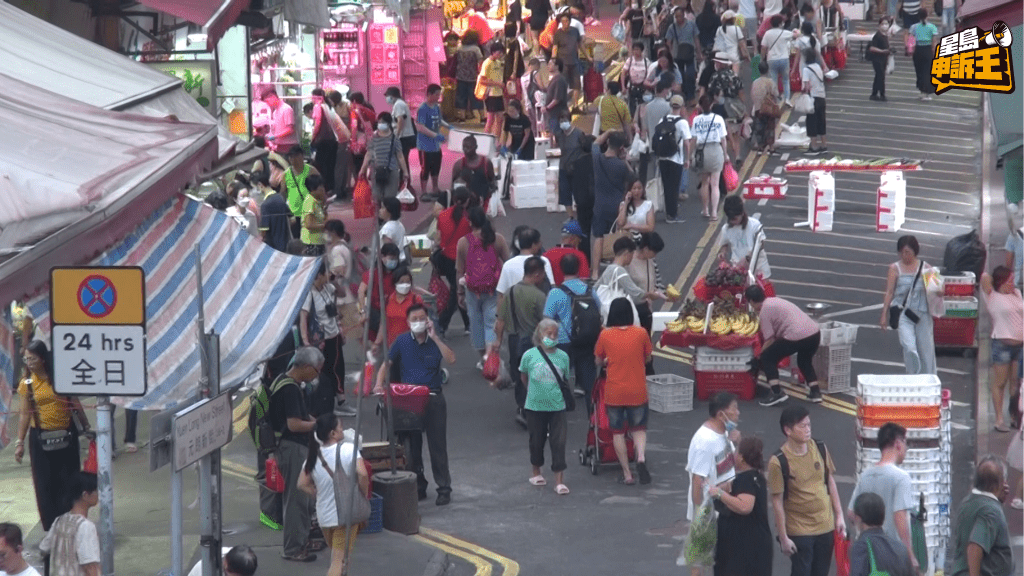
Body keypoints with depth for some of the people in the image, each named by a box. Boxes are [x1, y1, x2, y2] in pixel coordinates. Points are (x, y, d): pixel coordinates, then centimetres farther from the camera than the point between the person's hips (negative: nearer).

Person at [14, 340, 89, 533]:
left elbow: (75, 404, 6)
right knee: (45, 484, 0)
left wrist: (86, 426, 10)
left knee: (68, 481, 3)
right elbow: (24, 414, 1)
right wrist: (20, 442, -1)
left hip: (66, 435, 0)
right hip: (40, 437, 0)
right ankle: (51, 528, 7)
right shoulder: (27, 384, -1)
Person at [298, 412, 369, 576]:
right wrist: (363, 495, -9)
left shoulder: (314, 454, -1)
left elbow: (303, 484, 0)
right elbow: (362, 474, -25)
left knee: (336, 557, 24)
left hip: (323, 516, 5)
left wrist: (320, 495, 9)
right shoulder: (349, 449, -15)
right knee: (339, 561, -4)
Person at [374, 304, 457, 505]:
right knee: (412, 446, 8)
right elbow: (387, 364, 7)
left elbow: (451, 359, -16)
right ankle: (418, 487, 19)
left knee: (437, 445, -1)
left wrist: (434, 337, -18)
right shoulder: (402, 341, 4)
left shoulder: (435, 341, 0)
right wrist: (379, 384, -10)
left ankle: (444, 488, 4)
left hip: (433, 399, -2)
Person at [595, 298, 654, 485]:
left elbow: (598, 362, 5)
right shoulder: (641, 333, -6)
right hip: (637, 391, 1)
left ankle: (627, 474, 8)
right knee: (638, 428, 15)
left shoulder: (605, 335, -6)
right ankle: (641, 457, -13)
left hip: (614, 392, -1)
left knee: (618, 432, 10)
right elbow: (647, 357, 7)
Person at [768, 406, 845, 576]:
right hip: (799, 531, -5)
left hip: (825, 526, 5)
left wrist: (839, 516, 8)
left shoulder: (820, 449, -2)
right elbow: (777, 502, -13)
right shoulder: (779, 462, -17)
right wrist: (783, 537, -12)